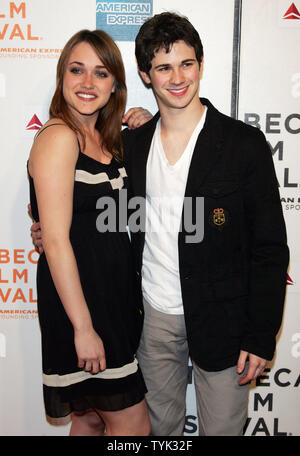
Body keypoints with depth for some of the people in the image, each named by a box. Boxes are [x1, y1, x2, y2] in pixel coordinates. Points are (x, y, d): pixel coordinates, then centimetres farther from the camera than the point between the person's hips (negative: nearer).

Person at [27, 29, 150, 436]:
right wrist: (83, 327, -20)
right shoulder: (58, 137, -16)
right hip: (77, 294, -8)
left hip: (114, 293, 8)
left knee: (91, 416, 20)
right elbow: (56, 241, -20)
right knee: (132, 423, 5)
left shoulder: (105, 138, 9)